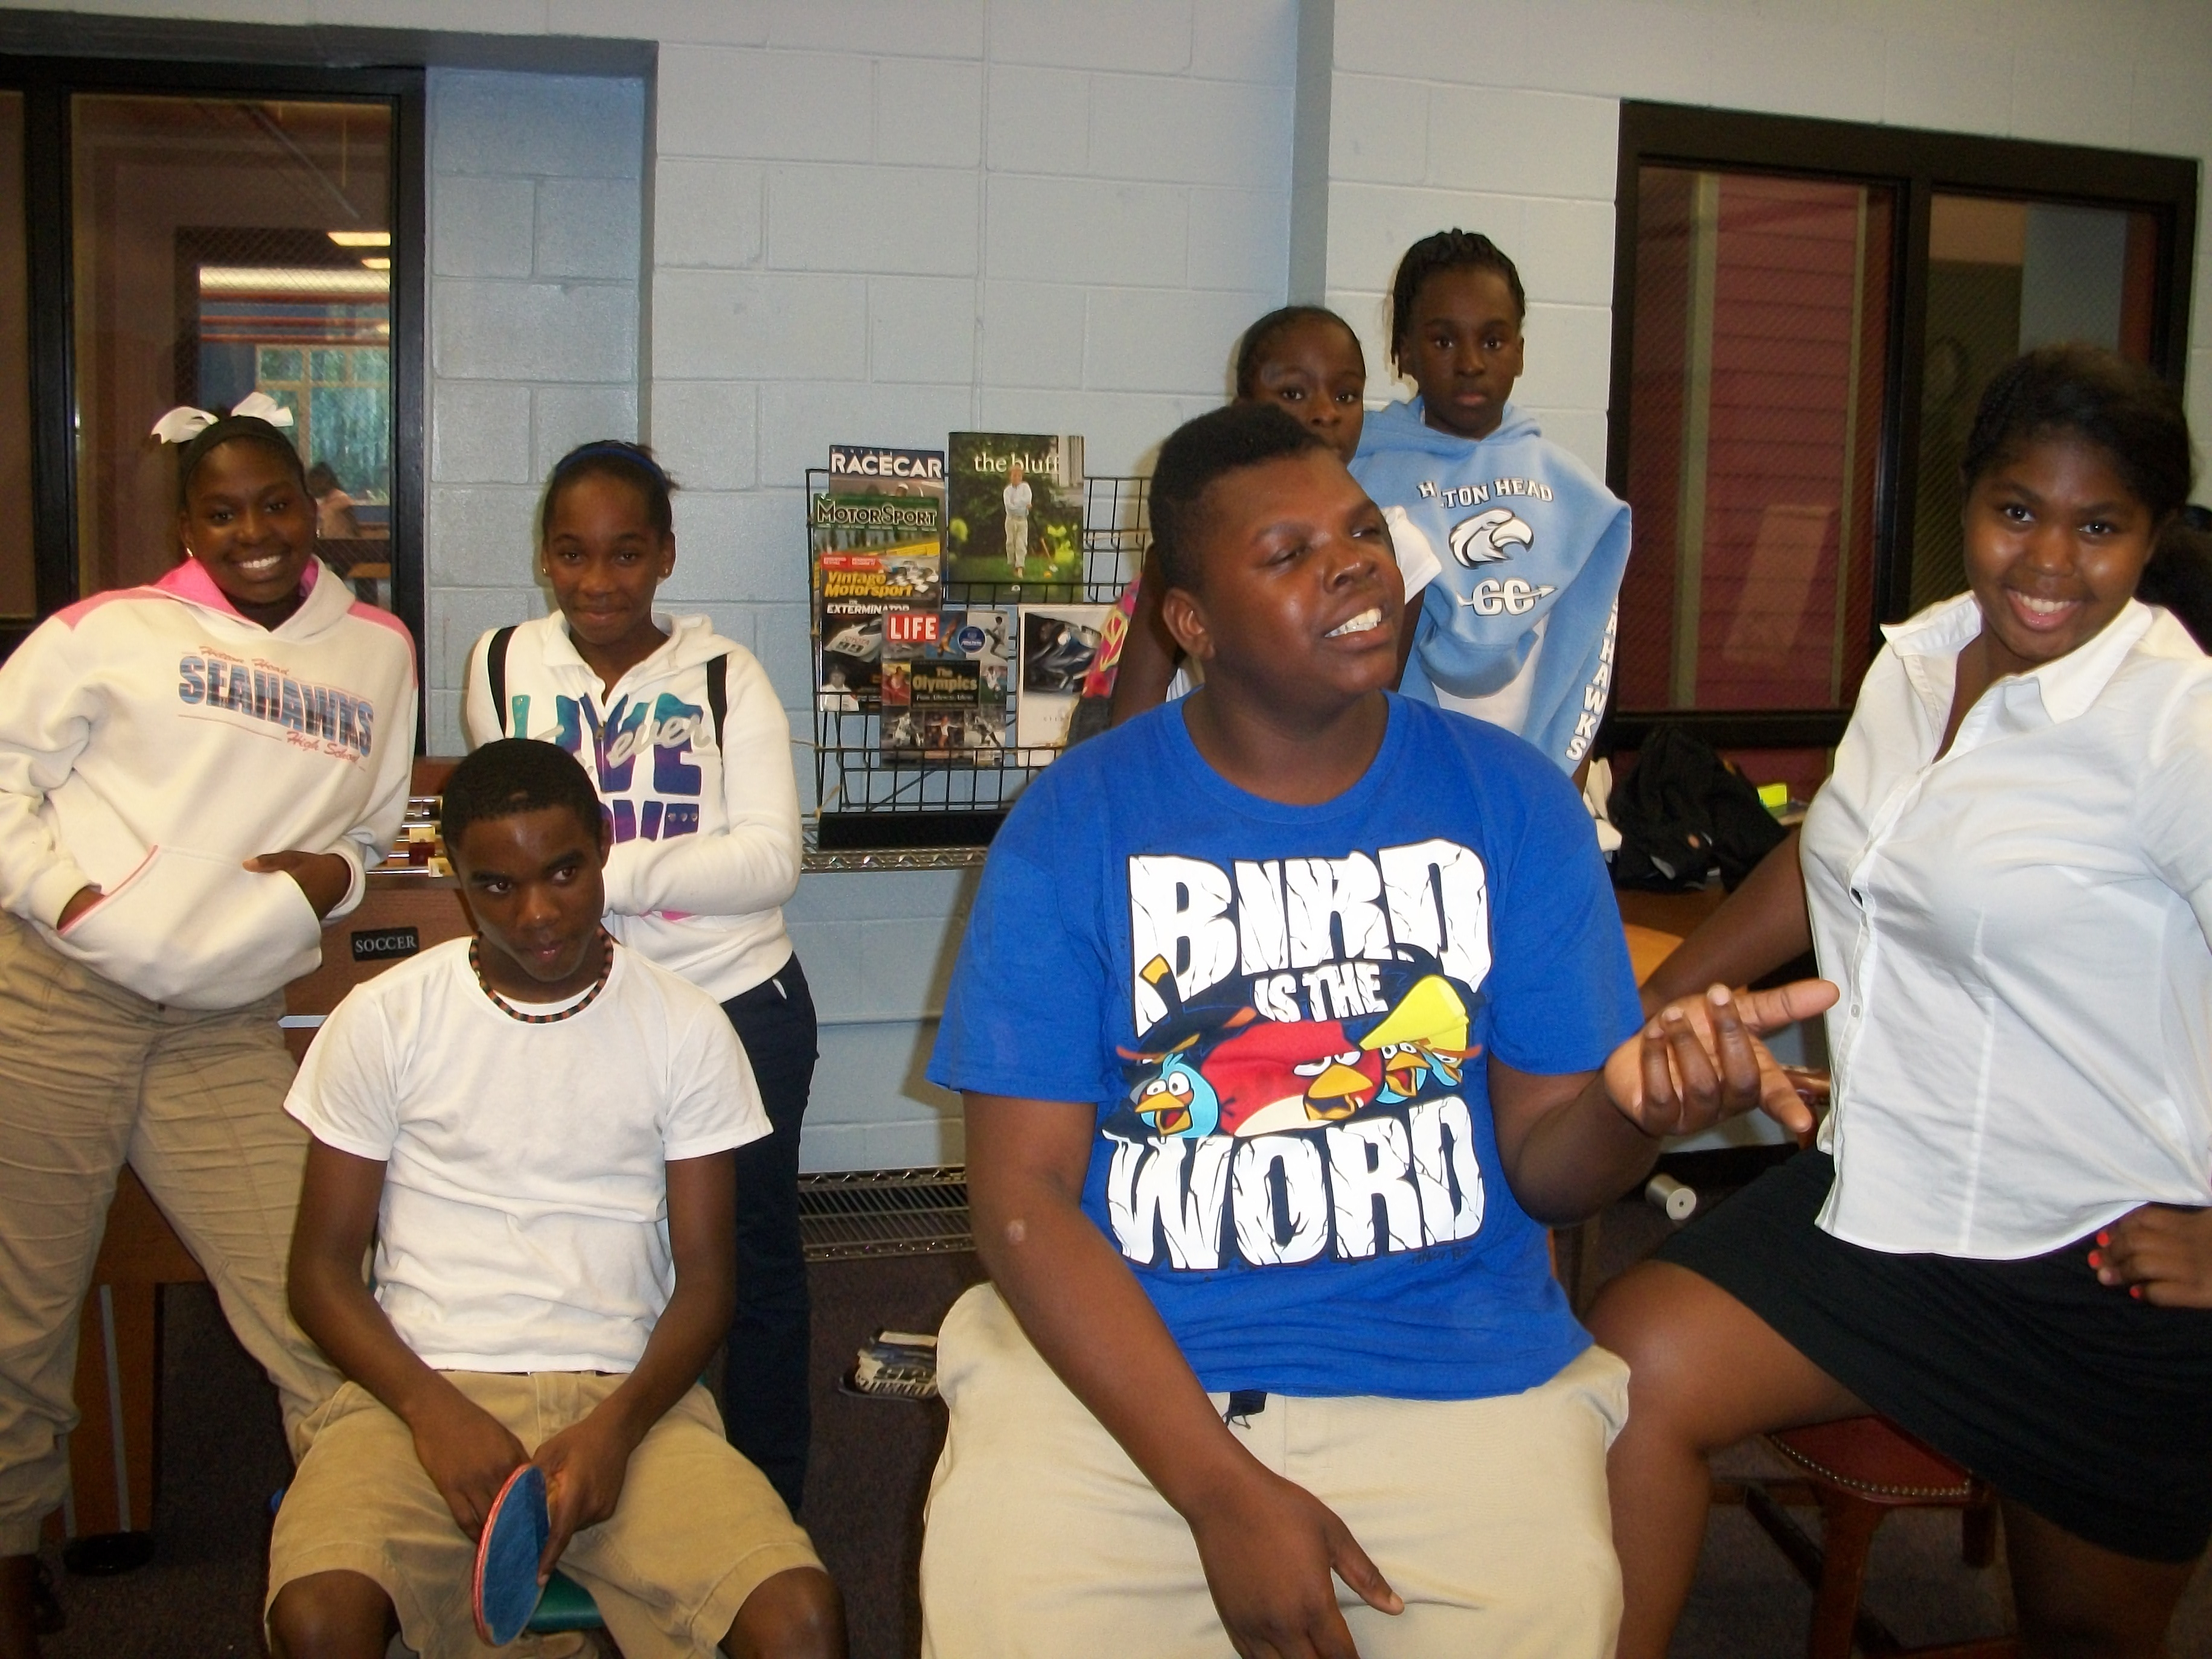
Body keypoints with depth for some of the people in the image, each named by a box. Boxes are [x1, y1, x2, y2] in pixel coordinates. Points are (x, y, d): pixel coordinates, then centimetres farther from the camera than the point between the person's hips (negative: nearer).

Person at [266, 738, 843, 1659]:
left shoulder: (685, 1027, 6)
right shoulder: (383, 1020, 5)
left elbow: (704, 1276, 7)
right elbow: (323, 1268, 6)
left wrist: (619, 1425, -13)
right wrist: (432, 1409, -12)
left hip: (625, 1397, 0)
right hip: (426, 1385, 0)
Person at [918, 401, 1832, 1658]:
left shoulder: (1514, 801, 3)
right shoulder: (1075, 822, -2)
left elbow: (1538, 1165, 4)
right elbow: (1025, 1196, -6)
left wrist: (1630, 1103, -21)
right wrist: (1222, 1490, -15)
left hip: (1454, 1377, 1)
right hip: (1115, 1366, -1)